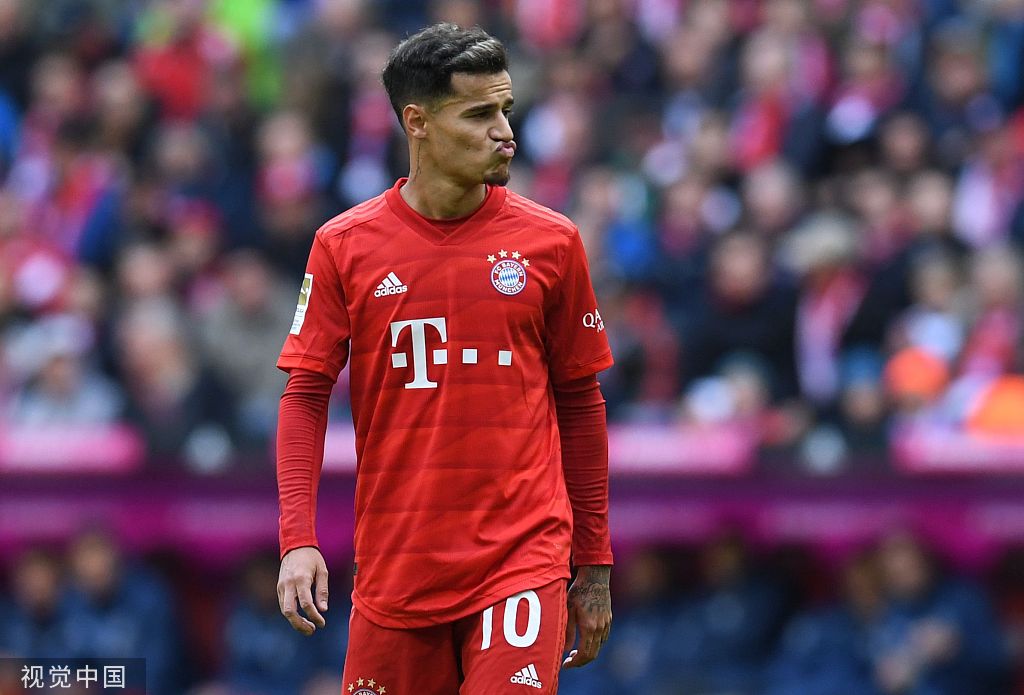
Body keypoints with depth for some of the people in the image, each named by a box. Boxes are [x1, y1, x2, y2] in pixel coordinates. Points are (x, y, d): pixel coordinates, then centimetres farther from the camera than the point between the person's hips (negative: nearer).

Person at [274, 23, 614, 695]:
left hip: (524, 558, -1)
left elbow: (581, 404, 10)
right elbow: (305, 395, 2)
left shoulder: (551, 241, 3)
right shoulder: (344, 246, 2)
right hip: (394, 563, 1)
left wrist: (595, 564, 11)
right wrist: (298, 541, -10)